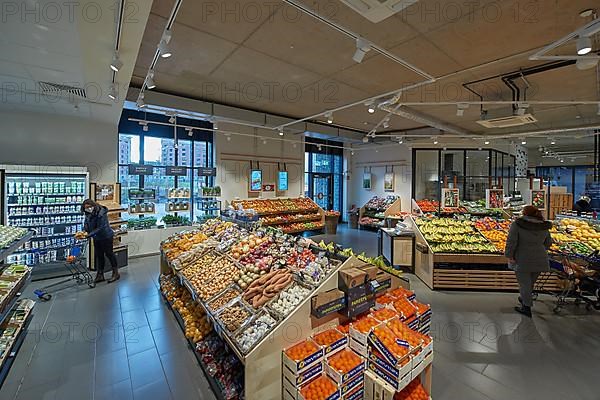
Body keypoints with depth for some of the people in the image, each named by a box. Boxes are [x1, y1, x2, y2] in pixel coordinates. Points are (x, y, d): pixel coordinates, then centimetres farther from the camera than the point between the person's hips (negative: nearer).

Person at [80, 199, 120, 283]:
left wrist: (89, 235, -30)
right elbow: (86, 223, 9)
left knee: (109, 254, 1)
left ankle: (116, 273, 14)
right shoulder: (88, 214, -1)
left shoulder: (101, 213, -24)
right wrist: (84, 231, -9)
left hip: (106, 236, -7)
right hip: (96, 238, 8)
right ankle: (100, 275, 22)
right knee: (99, 255, 12)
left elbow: (100, 228, -26)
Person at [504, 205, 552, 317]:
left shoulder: (517, 224, -12)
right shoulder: (544, 227, 7)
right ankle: (525, 299, 36)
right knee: (531, 282, 20)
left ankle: (526, 307, 9)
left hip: (522, 260, -6)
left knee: (524, 284, 3)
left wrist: (509, 255, -10)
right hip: (539, 260, 6)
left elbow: (511, 241, -17)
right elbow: (548, 243, 18)